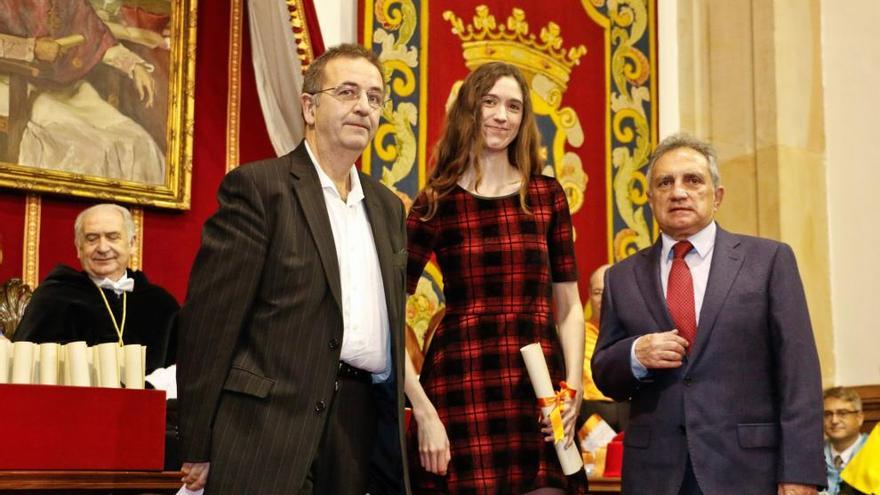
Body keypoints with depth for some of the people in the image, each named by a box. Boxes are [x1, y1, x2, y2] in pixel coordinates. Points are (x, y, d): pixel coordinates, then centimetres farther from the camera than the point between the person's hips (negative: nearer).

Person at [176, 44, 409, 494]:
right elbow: (210, 318, -8)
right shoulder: (257, 186, -4)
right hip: (267, 431, -6)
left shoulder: (387, 206, 16)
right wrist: (198, 450, -11)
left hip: (360, 433, 6)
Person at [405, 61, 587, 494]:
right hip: (462, 389, -2)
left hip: (539, 390, 2)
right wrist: (423, 410, -10)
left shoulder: (547, 196, 9)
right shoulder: (436, 204, 1)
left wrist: (574, 386, -4)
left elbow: (569, 307, 10)